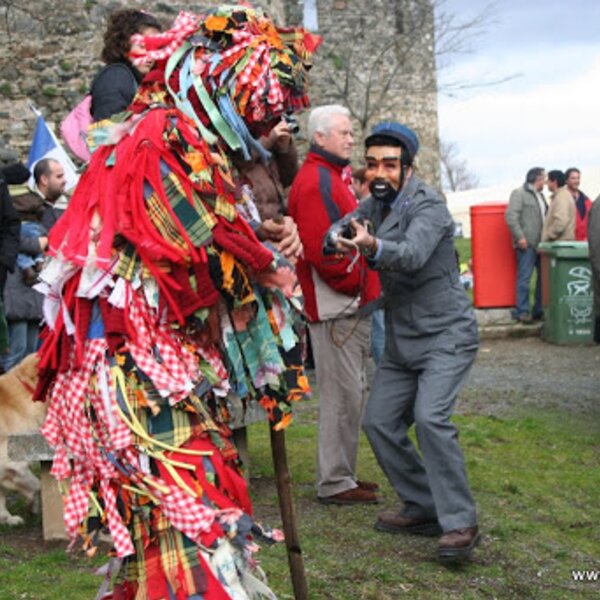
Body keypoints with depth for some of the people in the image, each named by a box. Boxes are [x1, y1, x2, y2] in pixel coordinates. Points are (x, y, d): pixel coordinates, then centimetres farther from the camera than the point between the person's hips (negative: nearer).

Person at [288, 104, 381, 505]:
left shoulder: (331, 178, 20)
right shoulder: (315, 182, -15)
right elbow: (321, 248, -24)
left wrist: (365, 287, 12)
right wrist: (357, 283, -13)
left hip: (352, 306, 11)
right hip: (337, 307, -11)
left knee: (351, 393, 16)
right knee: (343, 396, -4)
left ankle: (343, 475, 26)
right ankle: (335, 483, 5)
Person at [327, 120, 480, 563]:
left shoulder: (427, 206, -16)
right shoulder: (375, 206, 8)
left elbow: (413, 255, -34)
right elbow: (335, 230, 1)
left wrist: (373, 246, -54)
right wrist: (339, 239, -23)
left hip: (446, 333, -8)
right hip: (402, 340, 8)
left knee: (430, 417, -24)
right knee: (380, 422, 3)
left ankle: (461, 524, -14)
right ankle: (424, 509, 17)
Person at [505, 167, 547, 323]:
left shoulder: (540, 196, 22)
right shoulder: (519, 193, -4)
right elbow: (511, 216, -13)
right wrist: (520, 237, -18)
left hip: (541, 244, 8)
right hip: (527, 244, -8)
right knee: (524, 278, -6)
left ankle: (539, 310, 15)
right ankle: (522, 311, -3)